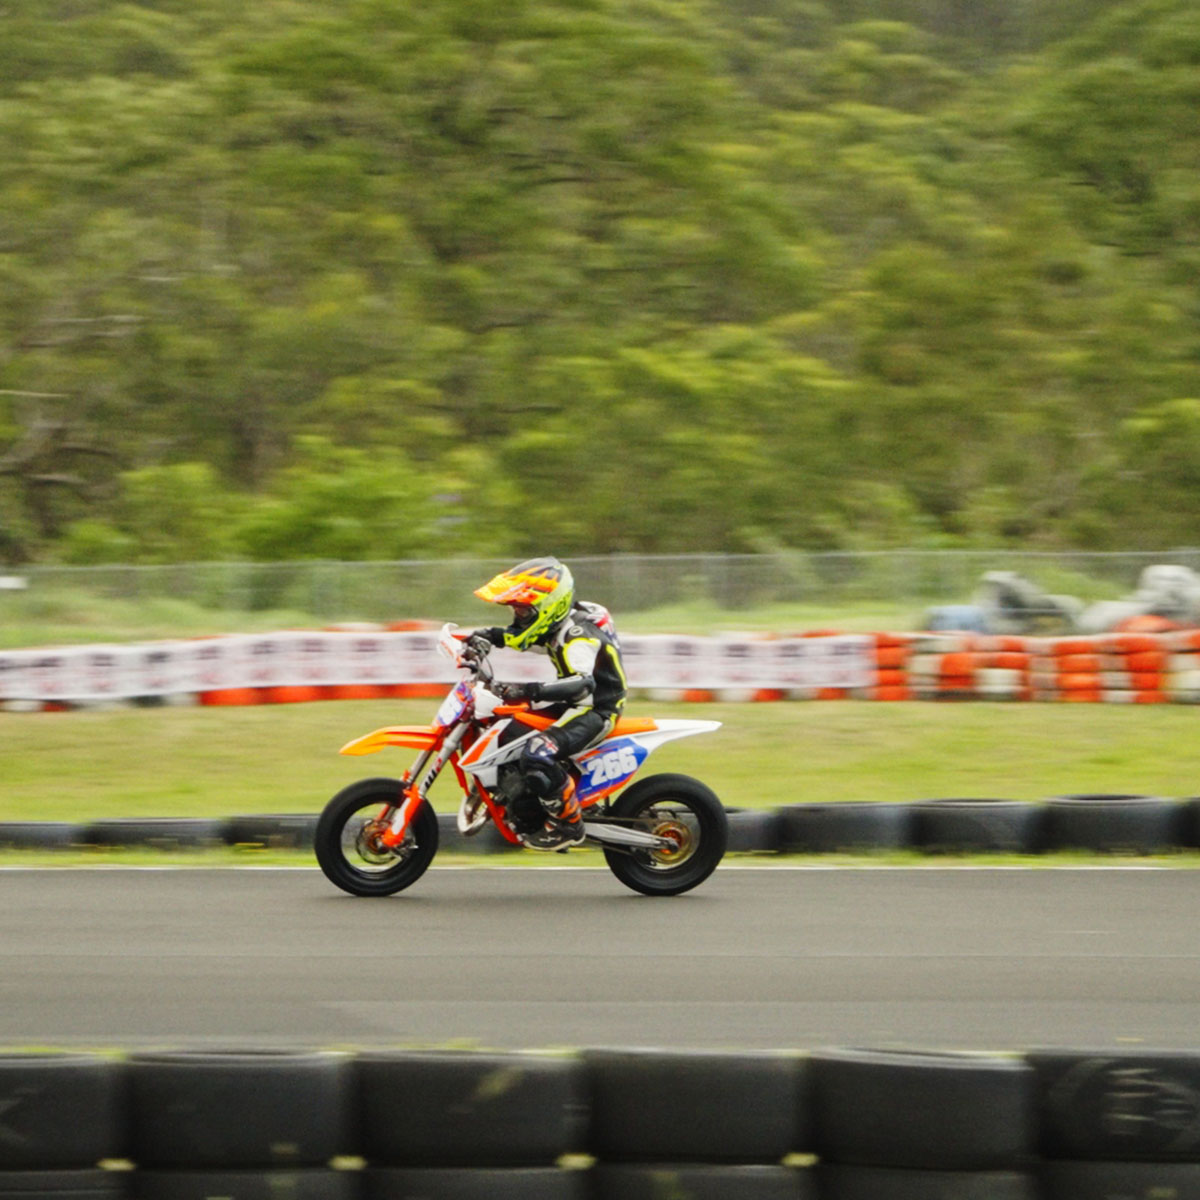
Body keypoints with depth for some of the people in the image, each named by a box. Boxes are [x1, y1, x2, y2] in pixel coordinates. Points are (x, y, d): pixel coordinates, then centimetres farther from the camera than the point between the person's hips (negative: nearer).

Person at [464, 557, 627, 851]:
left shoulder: (577, 634, -25)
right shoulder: (555, 627, 5)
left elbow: (581, 685, -41)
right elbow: (518, 637, 22)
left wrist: (527, 691, -50)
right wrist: (485, 638, 1)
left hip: (596, 710, -11)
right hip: (574, 705, 11)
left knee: (538, 754, -32)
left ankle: (567, 824, -19)